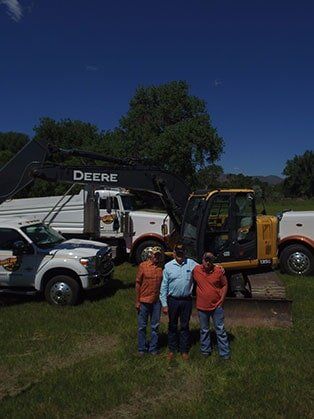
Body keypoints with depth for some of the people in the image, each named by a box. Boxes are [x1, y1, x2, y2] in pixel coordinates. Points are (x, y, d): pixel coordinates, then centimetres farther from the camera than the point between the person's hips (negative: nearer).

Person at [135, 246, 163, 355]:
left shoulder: (162, 267, 0)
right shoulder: (143, 266, -7)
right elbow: (138, 284, -4)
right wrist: (137, 301, -5)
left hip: (156, 301, 2)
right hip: (144, 301, -2)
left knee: (155, 326, 12)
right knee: (142, 326, 9)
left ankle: (153, 348, 26)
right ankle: (142, 348, 24)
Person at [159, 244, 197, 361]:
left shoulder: (191, 263, -2)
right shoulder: (168, 266, -4)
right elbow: (164, 286, -3)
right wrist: (164, 304, -5)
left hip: (186, 300, 0)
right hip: (172, 300, 0)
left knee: (185, 326, 12)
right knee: (172, 326, 13)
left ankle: (184, 350, 27)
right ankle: (172, 350, 29)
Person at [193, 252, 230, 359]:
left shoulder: (219, 270, -9)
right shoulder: (196, 270, -7)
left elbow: (225, 285, 1)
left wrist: (221, 299, -4)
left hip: (216, 306, -1)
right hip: (202, 306, 1)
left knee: (220, 330, 8)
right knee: (204, 330, 16)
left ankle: (225, 353, 18)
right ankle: (205, 350, 33)